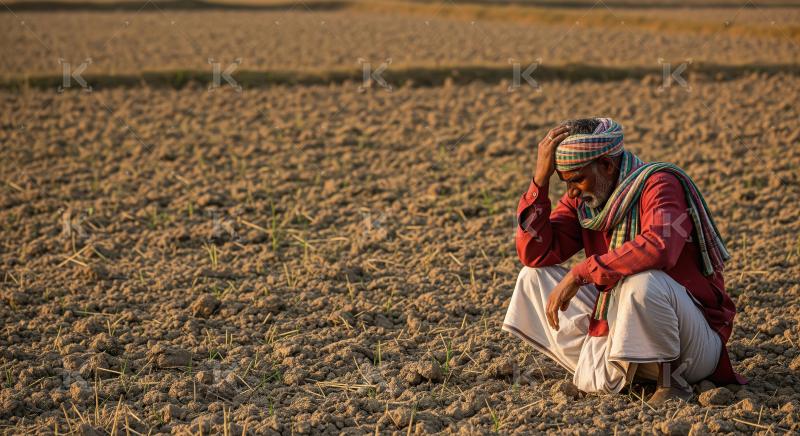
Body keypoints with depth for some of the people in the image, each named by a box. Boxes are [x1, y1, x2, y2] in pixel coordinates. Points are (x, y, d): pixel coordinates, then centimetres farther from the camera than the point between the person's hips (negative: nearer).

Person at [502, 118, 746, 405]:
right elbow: (534, 254, -5)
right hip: (623, 327, 7)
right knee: (534, 276, 1)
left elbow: (658, 247, -37)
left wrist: (579, 273, -33)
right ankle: (609, 371, -6)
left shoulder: (659, 184, -17)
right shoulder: (582, 200, 4)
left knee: (643, 281, -39)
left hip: (695, 342, -7)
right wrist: (541, 178, -12)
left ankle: (671, 381, -13)